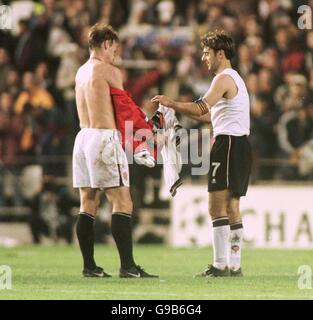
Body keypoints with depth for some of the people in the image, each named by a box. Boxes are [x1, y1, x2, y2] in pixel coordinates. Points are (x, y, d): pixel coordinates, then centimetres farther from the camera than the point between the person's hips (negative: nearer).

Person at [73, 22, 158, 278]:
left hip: (83, 136, 9)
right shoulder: (110, 72, -7)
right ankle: (127, 266, -14)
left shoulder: (81, 72, 16)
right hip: (104, 137, -9)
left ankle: (89, 266, 8)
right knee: (122, 202, -8)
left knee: (88, 204, 8)